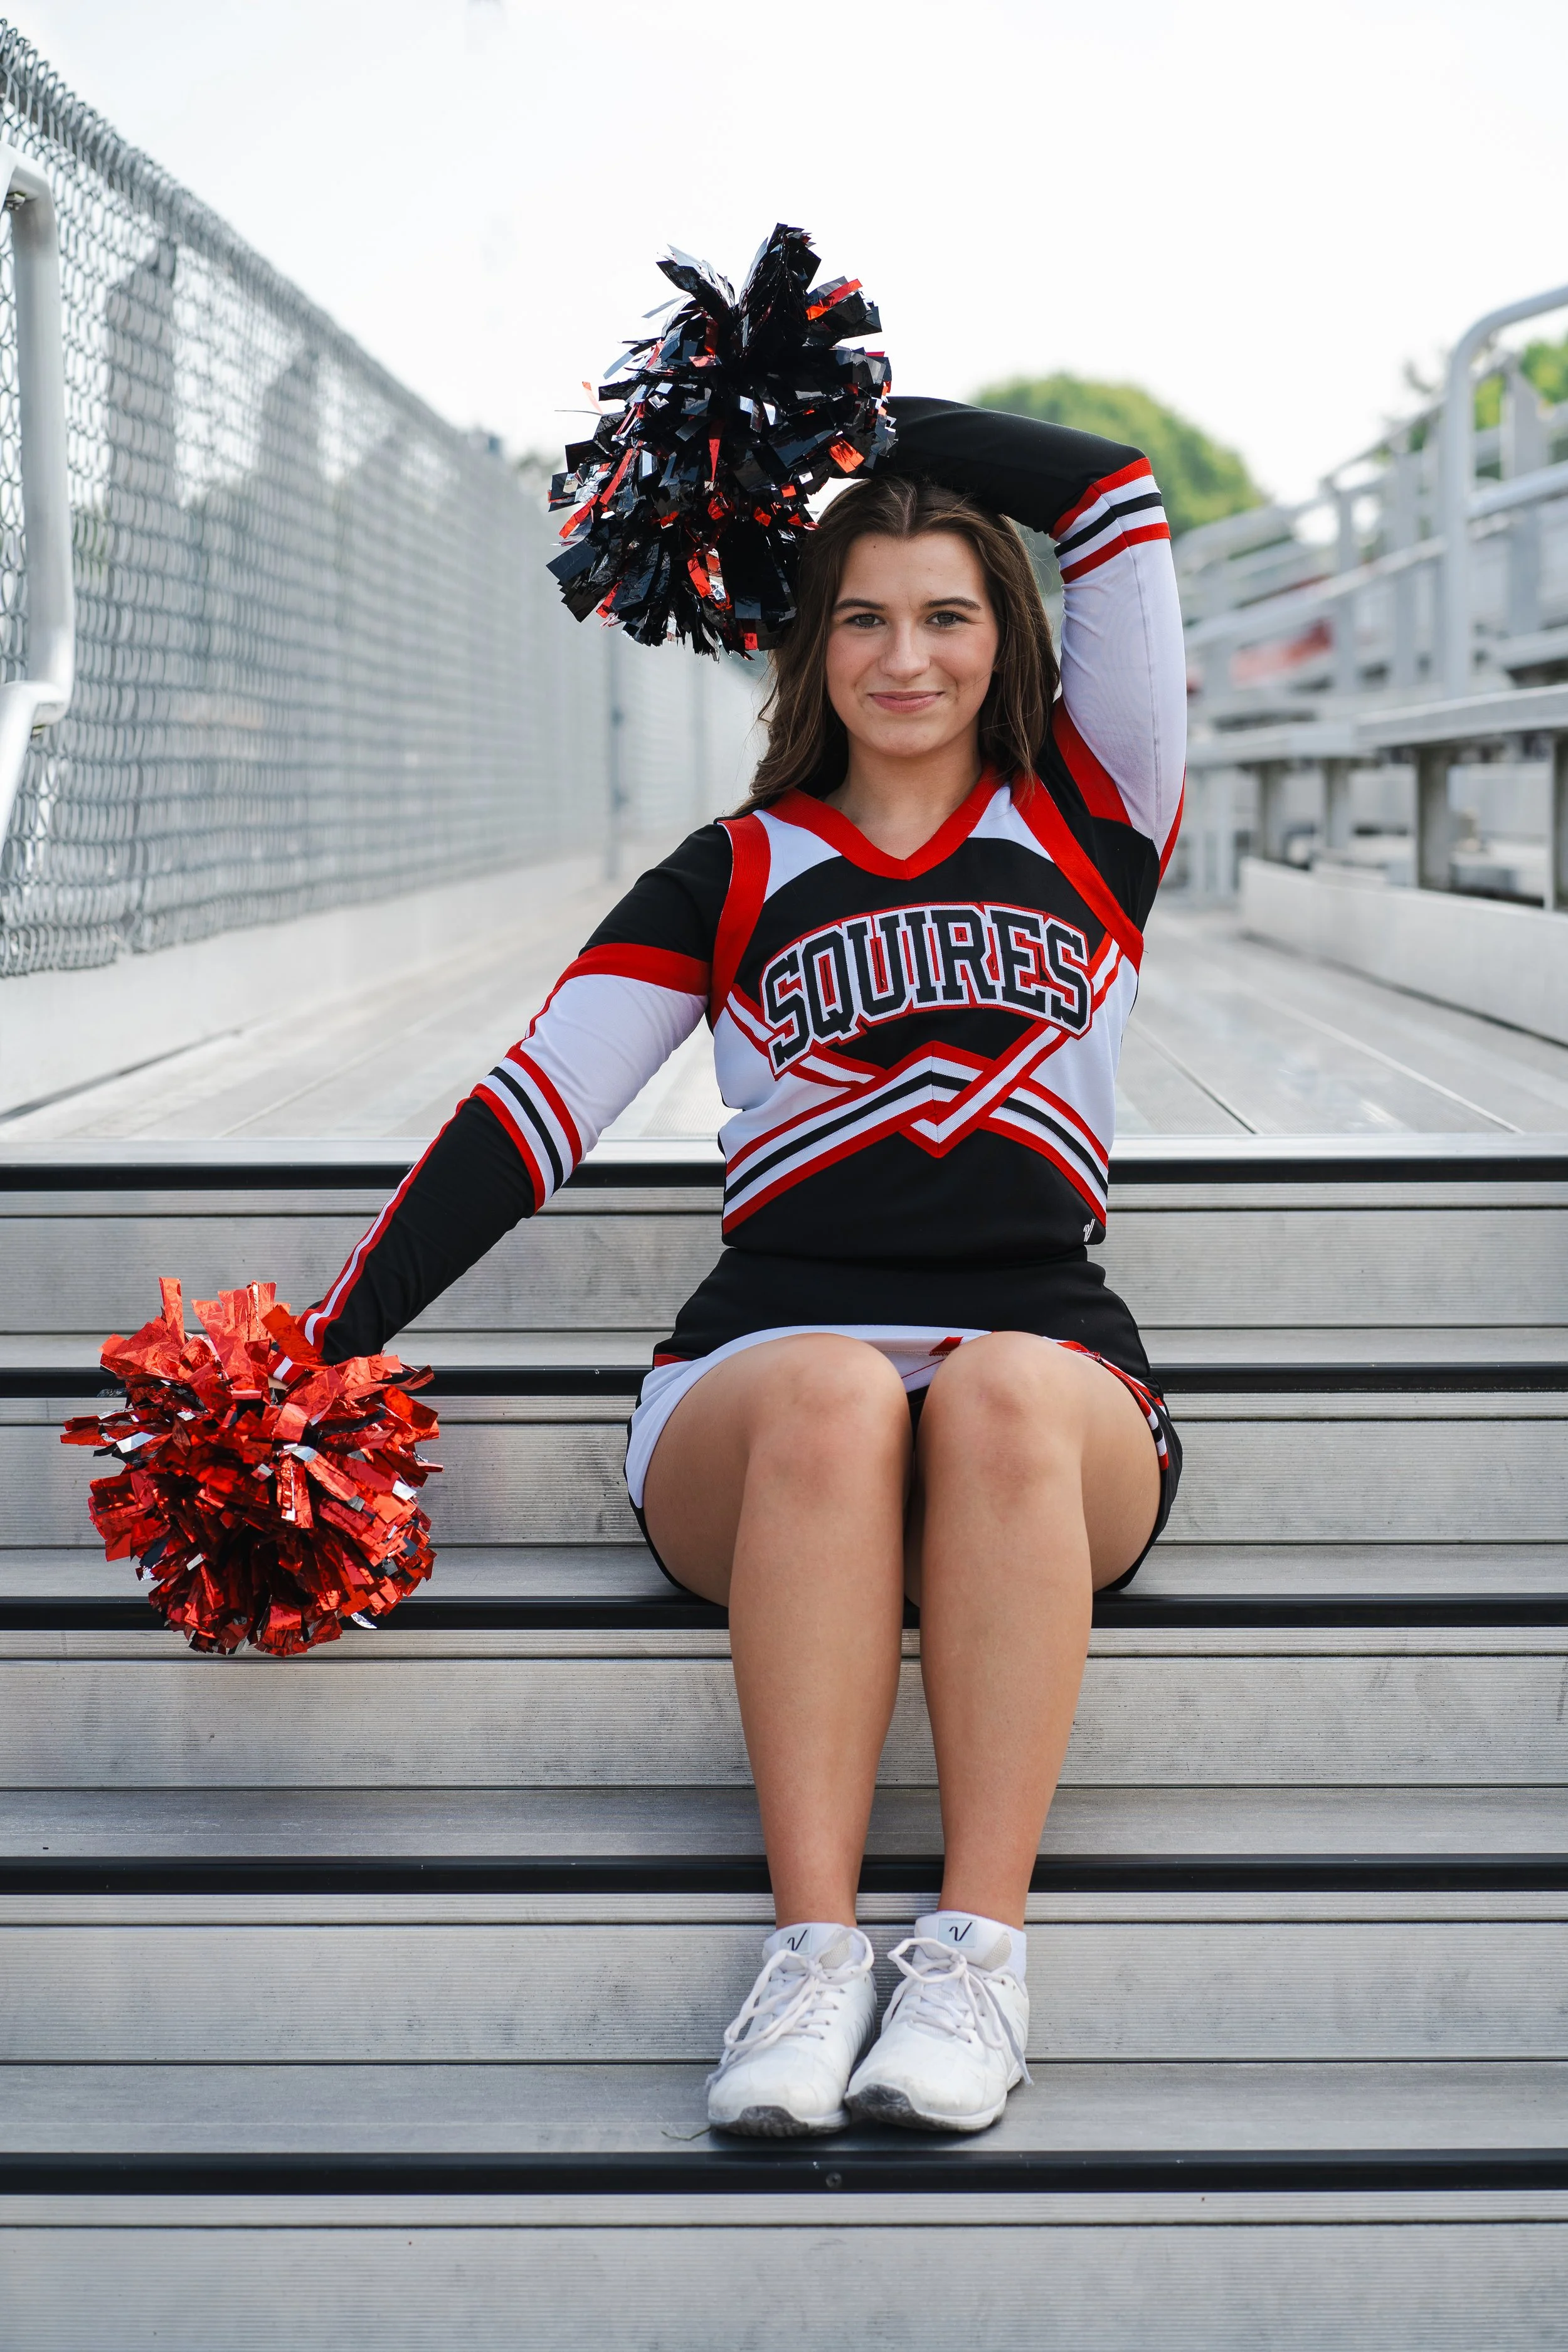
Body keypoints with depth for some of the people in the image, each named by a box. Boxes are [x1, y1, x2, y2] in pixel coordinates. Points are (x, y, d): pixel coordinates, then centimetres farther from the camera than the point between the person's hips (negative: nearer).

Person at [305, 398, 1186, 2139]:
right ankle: (813, 1952, -38)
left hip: (1054, 1395, 0)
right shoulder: (737, 877, 20)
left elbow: (1118, 499, 14)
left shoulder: (1082, 824, 19)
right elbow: (534, 1106, 11)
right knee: (833, 1395, -37)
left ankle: (978, 1948, -39)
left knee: (1007, 1389, -37)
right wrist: (340, 1333, 0)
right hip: (757, 1385, 0)